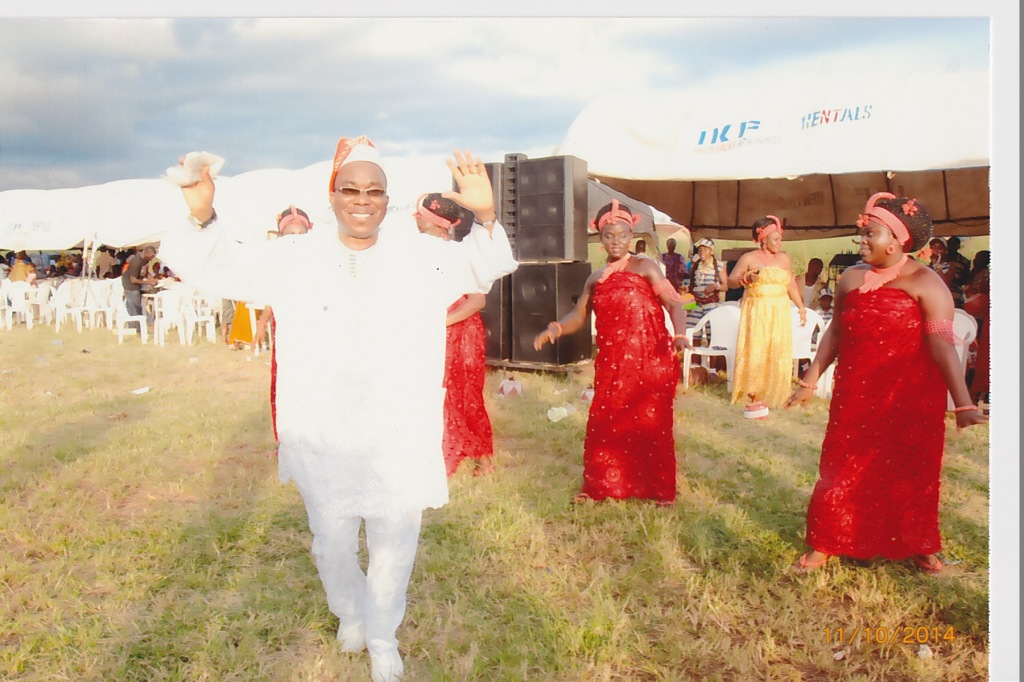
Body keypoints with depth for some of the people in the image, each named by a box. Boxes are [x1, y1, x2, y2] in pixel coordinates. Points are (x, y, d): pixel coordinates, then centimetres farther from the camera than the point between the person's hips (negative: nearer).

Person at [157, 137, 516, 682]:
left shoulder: (421, 255, -3)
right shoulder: (293, 258, -2)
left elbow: (482, 267, -6)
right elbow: (215, 269, -2)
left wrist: (484, 218, -28)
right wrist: (202, 216, -23)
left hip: (398, 439, -1)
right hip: (321, 440, 1)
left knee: (394, 547, 13)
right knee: (333, 544, 20)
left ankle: (382, 636, 41)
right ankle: (349, 613, 52)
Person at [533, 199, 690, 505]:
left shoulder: (645, 267, -3)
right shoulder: (596, 279, 12)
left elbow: (674, 304, -12)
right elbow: (579, 315, 10)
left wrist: (680, 334, -31)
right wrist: (555, 328, -12)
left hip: (650, 363, -4)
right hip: (611, 365, 4)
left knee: (652, 424, 4)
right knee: (603, 425, 7)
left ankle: (659, 488, 20)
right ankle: (599, 485, 24)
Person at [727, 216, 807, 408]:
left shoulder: (784, 258, 12)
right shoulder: (749, 258, 1)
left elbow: (791, 285, 16)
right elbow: (731, 281, 0)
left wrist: (801, 307, 10)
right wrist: (747, 278, -18)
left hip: (779, 313, 3)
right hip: (755, 313, -3)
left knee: (778, 353, 0)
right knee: (754, 352, -6)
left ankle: (773, 395, 10)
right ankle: (751, 394, 3)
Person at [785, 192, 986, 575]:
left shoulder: (924, 284, -11)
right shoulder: (851, 279, 4)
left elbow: (943, 345, -18)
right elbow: (835, 333, 12)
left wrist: (963, 404, -24)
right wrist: (810, 381, 13)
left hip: (911, 400, -3)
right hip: (855, 397, 3)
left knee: (911, 472, 10)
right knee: (842, 470, 6)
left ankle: (917, 546, 31)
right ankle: (823, 546, 18)